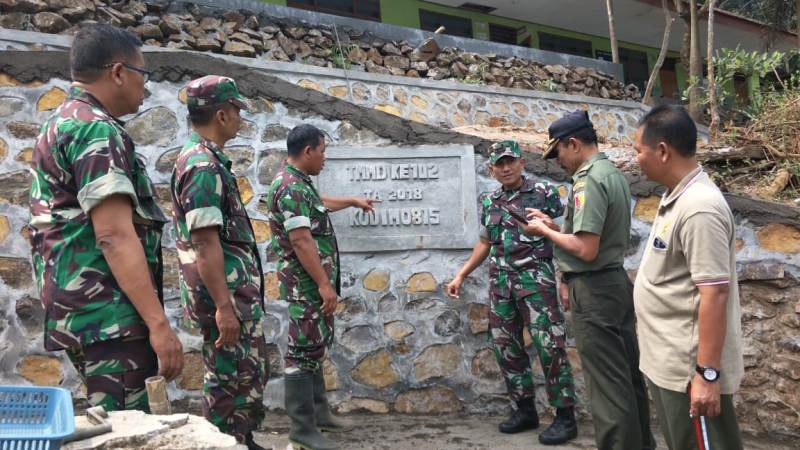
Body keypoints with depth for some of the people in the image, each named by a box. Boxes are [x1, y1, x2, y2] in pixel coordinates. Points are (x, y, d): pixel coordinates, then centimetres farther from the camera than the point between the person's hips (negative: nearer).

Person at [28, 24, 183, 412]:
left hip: (83, 310, 11)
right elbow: (115, 236, -22)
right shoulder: (97, 130, -13)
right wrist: (158, 322, -23)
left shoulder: (61, 123, 19)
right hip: (109, 315, -10)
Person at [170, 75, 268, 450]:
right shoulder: (203, 166, -18)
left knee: (249, 374, 20)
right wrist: (223, 305, -25)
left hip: (236, 291, 11)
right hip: (226, 293, -11)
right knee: (231, 380, 1)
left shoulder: (204, 159, 14)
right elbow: (205, 242, -24)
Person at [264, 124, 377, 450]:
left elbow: (318, 204, 37)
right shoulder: (291, 187, -19)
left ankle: (319, 413, 27)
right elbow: (301, 241, -25)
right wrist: (324, 284, -24)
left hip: (313, 282, 11)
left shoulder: (298, 182, 14)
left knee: (314, 348, 16)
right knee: (304, 352, -5)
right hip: (307, 284, -11)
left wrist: (352, 201, 46)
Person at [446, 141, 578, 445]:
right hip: (500, 282, 6)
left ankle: (565, 417, 3)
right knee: (506, 347, 8)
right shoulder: (489, 202, 13)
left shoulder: (544, 192, -1)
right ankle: (525, 410, 21)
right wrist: (461, 275, 19)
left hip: (535, 278, -5)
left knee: (549, 345, -7)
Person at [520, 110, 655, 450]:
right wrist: (554, 224, 13)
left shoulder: (588, 180, -18)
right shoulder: (613, 173, 13)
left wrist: (545, 232, -10)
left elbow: (586, 249, -23)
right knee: (627, 374, 17)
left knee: (607, 383, -2)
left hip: (595, 290, -10)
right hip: (616, 281, 10)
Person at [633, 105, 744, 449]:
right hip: (667, 363, 10)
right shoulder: (677, 197, 8)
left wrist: (707, 374, -24)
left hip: (689, 370, -10)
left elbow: (714, 295, -25)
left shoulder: (699, 208, -22)